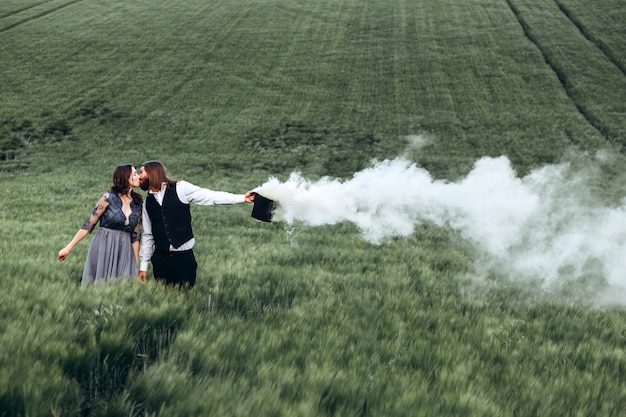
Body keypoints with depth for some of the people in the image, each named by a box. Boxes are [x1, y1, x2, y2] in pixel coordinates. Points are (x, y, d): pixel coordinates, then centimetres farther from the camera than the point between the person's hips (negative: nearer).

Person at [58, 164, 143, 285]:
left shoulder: (138, 203, 5)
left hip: (125, 251, 4)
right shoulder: (109, 198, -8)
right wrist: (68, 248, -9)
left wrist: (136, 265, 7)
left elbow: (135, 236, 8)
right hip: (103, 248, -4)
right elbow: (89, 224, -7)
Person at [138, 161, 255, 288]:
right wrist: (143, 266, 13)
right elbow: (147, 235, 14)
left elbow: (211, 196, -8)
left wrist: (242, 198, -15)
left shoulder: (180, 188, -3)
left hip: (184, 256, -3)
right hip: (160, 258, 3)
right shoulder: (148, 202, 9)